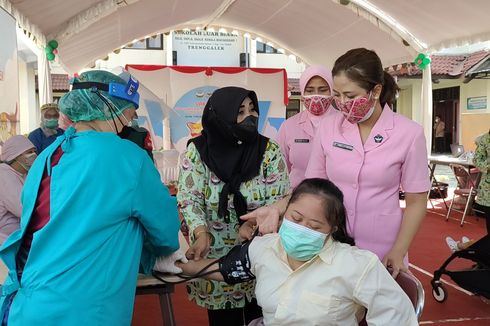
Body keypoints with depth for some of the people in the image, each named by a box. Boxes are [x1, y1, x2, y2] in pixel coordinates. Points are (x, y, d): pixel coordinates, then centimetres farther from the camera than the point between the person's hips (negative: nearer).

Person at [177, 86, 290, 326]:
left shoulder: (269, 151, -7)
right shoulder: (198, 151, -10)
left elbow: (279, 200, -10)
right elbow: (188, 199, -13)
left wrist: (251, 227, -25)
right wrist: (201, 234, -30)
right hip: (216, 259, -1)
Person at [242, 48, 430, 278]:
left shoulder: (409, 133, -9)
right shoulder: (328, 127, -3)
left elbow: (416, 202, -4)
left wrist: (398, 253, -10)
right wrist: (278, 208, -15)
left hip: (382, 254, -2)